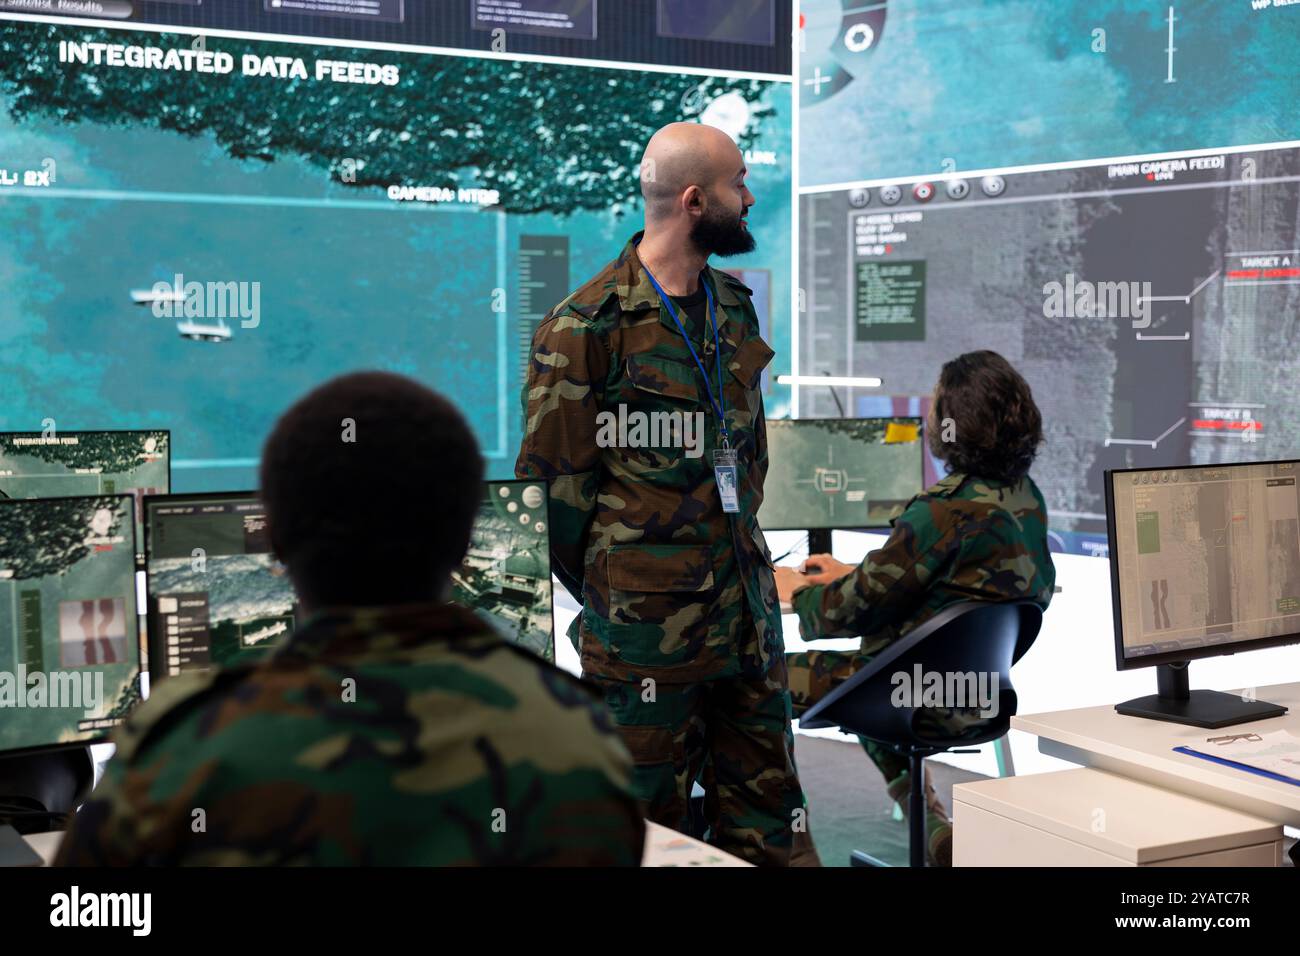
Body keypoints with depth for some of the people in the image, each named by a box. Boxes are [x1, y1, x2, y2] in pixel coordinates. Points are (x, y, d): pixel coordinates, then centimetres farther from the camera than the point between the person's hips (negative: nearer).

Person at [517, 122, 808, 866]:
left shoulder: (734, 308, 10)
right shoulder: (586, 329, -12)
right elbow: (554, 486, -9)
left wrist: (739, 547, 14)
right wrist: (613, 600, -3)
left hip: (748, 613, 7)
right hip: (645, 629, -6)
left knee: (767, 821, 14)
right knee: (653, 832, 8)